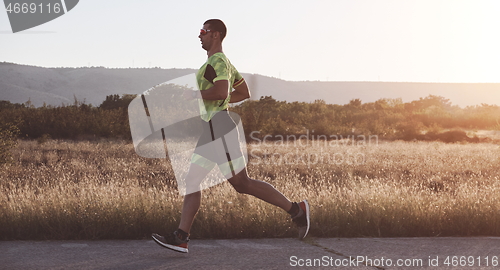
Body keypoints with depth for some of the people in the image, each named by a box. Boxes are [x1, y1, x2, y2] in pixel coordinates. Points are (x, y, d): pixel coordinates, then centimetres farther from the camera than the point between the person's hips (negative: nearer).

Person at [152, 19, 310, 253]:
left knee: (242, 184, -7)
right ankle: (180, 238, 1)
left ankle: (295, 210, 1)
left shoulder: (218, 61, -11)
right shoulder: (225, 63, 21)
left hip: (218, 125, -11)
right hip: (210, 130, 11)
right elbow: (245, 93, 27)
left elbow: (221, 92, -29)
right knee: (192, 181, 4)